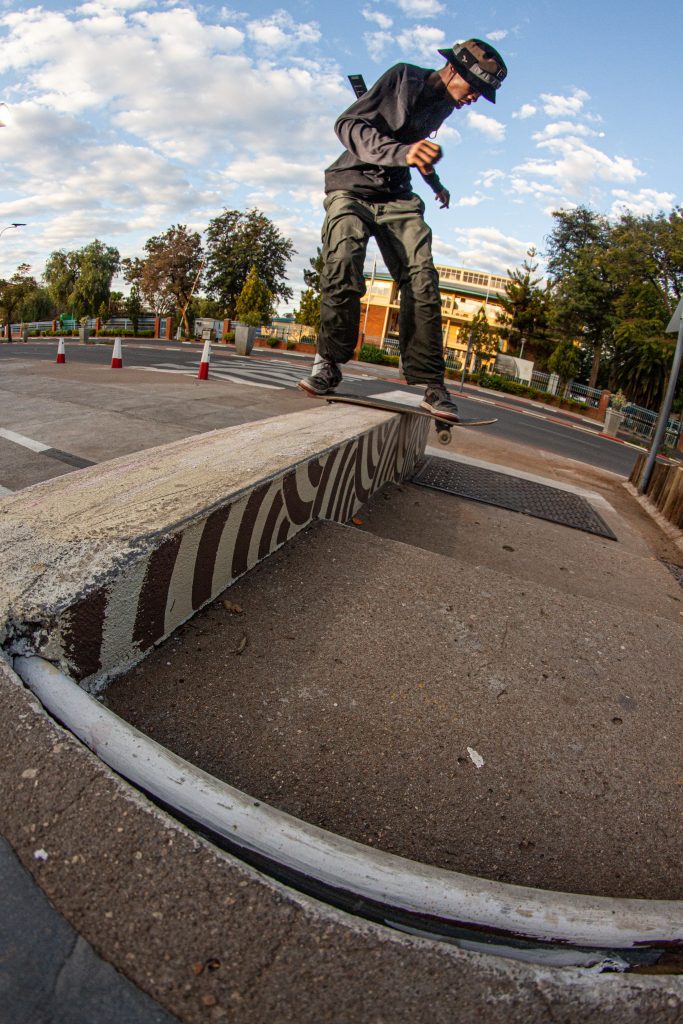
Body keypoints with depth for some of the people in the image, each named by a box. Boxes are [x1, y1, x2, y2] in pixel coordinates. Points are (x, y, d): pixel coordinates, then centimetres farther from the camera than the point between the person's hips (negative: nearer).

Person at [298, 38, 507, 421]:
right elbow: (348, 124, -18)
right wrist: (402, 153, -33)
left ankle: (430, 382, -16)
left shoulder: (444, 105, 14)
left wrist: (435, 183, 45)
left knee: (422, 280, -15)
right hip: (353, 187, -5)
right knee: (344, 263, -31)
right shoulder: (405, 77, -7)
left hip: (398, 197, 5)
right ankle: (329, 363, -18)